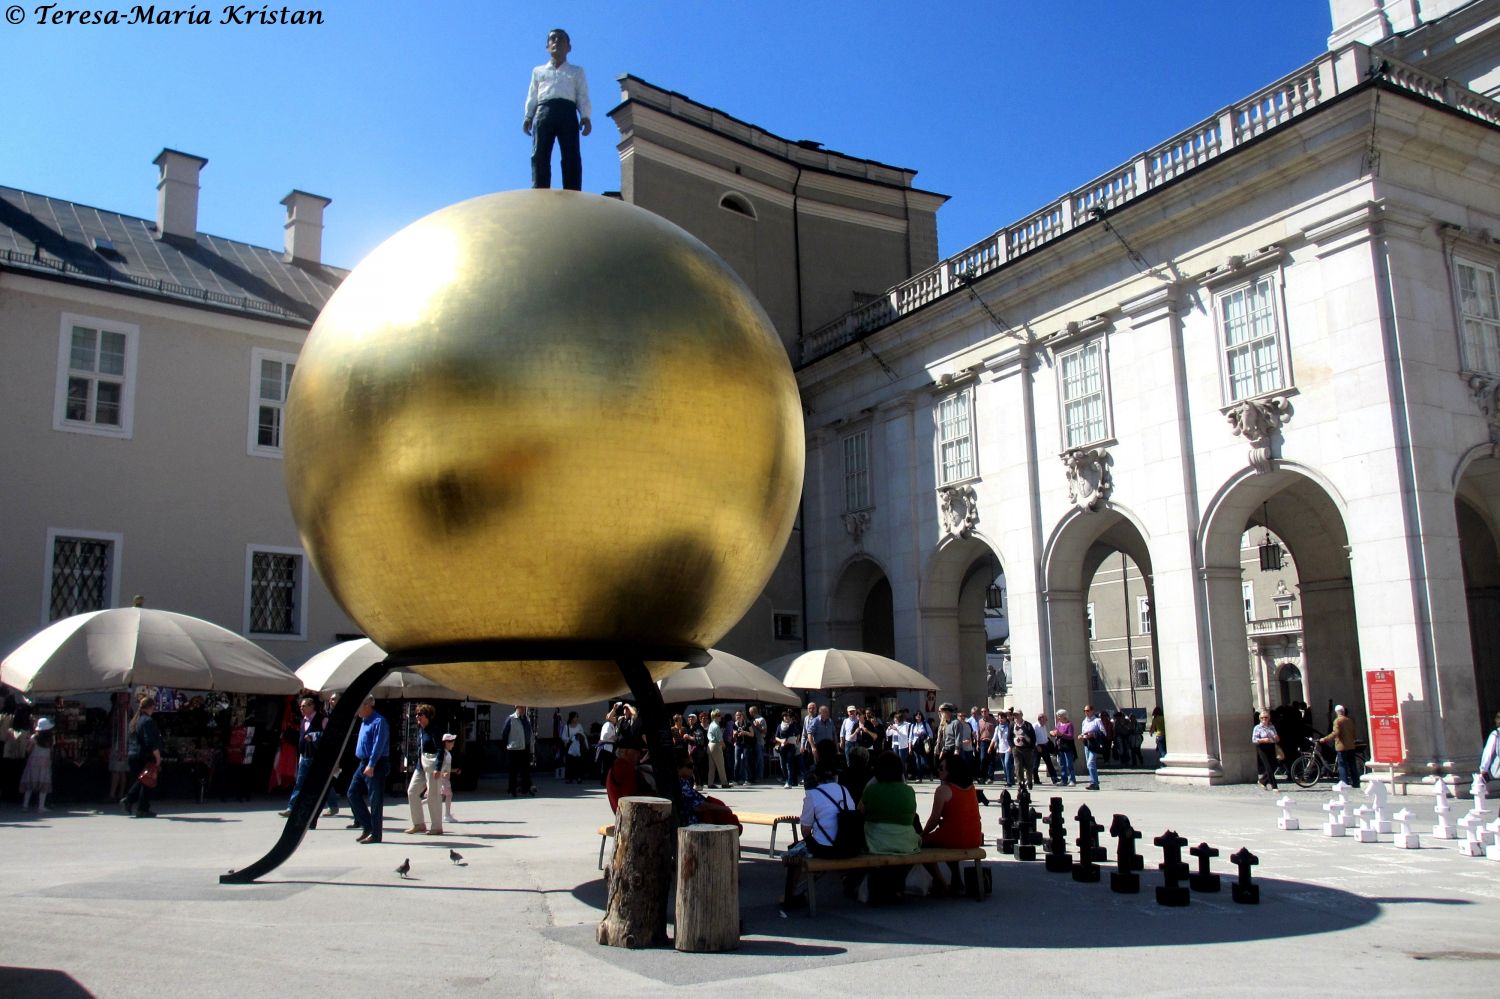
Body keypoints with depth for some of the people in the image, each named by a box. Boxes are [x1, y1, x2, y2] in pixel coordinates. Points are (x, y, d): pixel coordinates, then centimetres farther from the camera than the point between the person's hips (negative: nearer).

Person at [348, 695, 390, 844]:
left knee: (375, 799, -3)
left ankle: (375, 834, 4)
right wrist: (365, 764, 18)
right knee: (352, 793, 9)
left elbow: (378, 745, -21)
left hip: (376, 765, -10)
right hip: (363, 763, 10)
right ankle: (367, 826, 17)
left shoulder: (378, 721, -14)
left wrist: (371, 765, -26)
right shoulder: (364, 722, 16)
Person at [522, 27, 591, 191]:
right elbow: (532, 96, 21)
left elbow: (583, 97, 13)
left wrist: (585, 117, -4)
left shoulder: (577, 71, 25)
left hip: (567, 112, -1)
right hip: (544, 111, 1)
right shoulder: (538, 71, 28)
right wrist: (528, 117, 5)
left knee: (571, 156, -16)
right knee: (540, 155, -15)